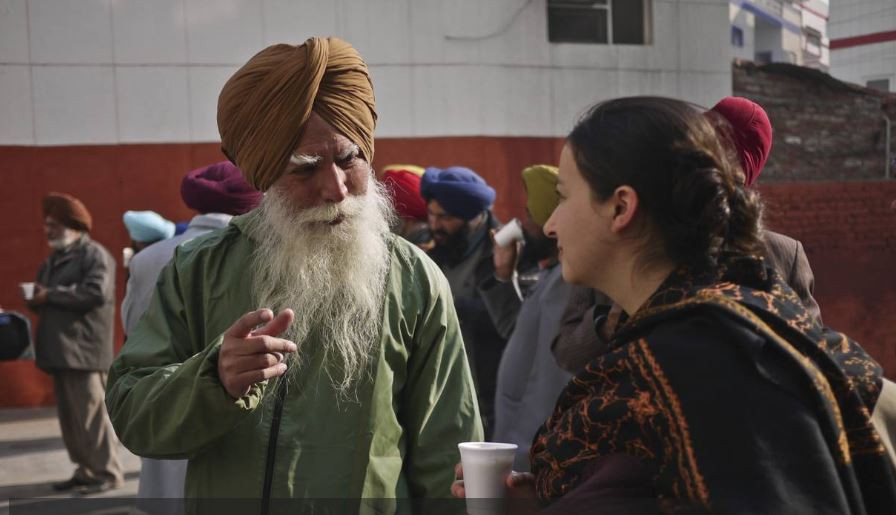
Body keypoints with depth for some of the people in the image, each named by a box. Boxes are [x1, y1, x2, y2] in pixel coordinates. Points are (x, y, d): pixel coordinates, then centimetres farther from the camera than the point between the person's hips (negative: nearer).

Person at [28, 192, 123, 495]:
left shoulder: (94, 255, -5)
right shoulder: (53, 259, 23)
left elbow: (96, 292, -21)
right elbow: (43, 299, 26)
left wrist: (52, 295, -15)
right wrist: (35, 298, 1)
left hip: (84, 349, -9)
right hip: (59, 350, 9)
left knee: (91, 414, -8)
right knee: (69, 417, 10)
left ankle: (107, 472, -2)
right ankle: (85, 471, 18)